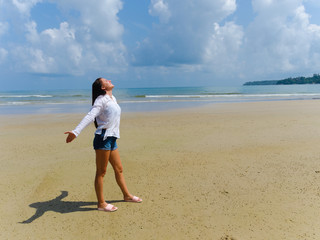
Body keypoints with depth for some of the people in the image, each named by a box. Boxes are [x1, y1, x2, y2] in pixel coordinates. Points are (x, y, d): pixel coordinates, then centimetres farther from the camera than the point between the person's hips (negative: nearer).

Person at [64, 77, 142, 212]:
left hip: (112, 139, 8)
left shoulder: (112, 99, 19)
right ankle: (101, 204, 11)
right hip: (103, 138, -8)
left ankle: (127, 195, 32)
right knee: (101, 172, 1)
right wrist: (76, 132, -33)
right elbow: (90, 116, -21)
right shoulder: (101, 99, -7)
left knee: (119, 169, 17)